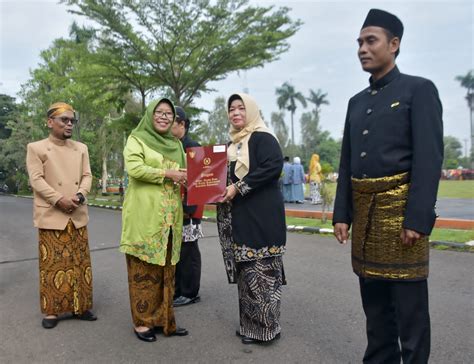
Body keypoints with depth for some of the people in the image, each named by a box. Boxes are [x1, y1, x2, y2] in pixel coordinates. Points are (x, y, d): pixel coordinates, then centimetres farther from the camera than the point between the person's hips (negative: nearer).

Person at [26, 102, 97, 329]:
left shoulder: (81, 148, 12)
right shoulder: (36, 148, -1)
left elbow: (87, 175, 7)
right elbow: (36, 180, -9)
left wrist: (80, 195, -12)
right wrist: (59, 200, -18)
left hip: (77, 215, 4)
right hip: (51, 216, -4)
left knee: (79, 262, 9)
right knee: (53, 264, 2)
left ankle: (80, 307, 20)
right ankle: (51, 311, 15)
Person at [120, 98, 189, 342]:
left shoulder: (176, 144, 18)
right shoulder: (136, 139, 1)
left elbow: (183, 175, 22)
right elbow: (134, 168, -15)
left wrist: (187, 180, -1)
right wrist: (167, 173, -14)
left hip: (169, 216, 5)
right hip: (144, 215, -5)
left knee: (166, 268, 9)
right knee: (143, 269, 0)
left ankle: (163, 318, 20)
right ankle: (142, 321, 13)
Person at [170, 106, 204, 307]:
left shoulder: (192, 147, -8)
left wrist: (188, 210, -19)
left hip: (187, 210, -8)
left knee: (187, 252, 1)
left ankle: (189, 293, 13)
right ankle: (177, 291, 25)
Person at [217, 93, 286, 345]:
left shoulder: (262, 138, -6)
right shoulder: (233, 144, 18)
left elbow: (274, 166, -20)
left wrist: (238, 187, -20)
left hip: (262, 215, -8)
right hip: (240, 216, 8)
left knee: (261, 270, -3)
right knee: (246, 270, 12)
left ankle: (265, 327, 11)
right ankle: (250, 323, 23)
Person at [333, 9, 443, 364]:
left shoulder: (420, 90, -2)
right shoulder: (357, 102, 16)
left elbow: (430, 158, -11)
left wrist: (418, 219, -17)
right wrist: (342, 213, 8)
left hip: (400, 208, -6)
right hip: (363, 211, 6)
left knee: (408, 304, 4)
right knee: (373, 299, 15)